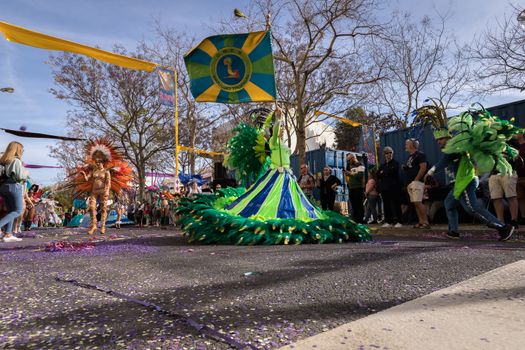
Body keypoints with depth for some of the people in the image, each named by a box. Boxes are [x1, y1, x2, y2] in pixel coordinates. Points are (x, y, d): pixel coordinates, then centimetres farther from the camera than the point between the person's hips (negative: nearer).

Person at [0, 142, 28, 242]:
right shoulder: (16, 160, -8)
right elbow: (20, 176, -14)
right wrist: (25, 174, 6)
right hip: (14, 186, -8)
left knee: (11, 211, 11)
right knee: (18, 211, -2)